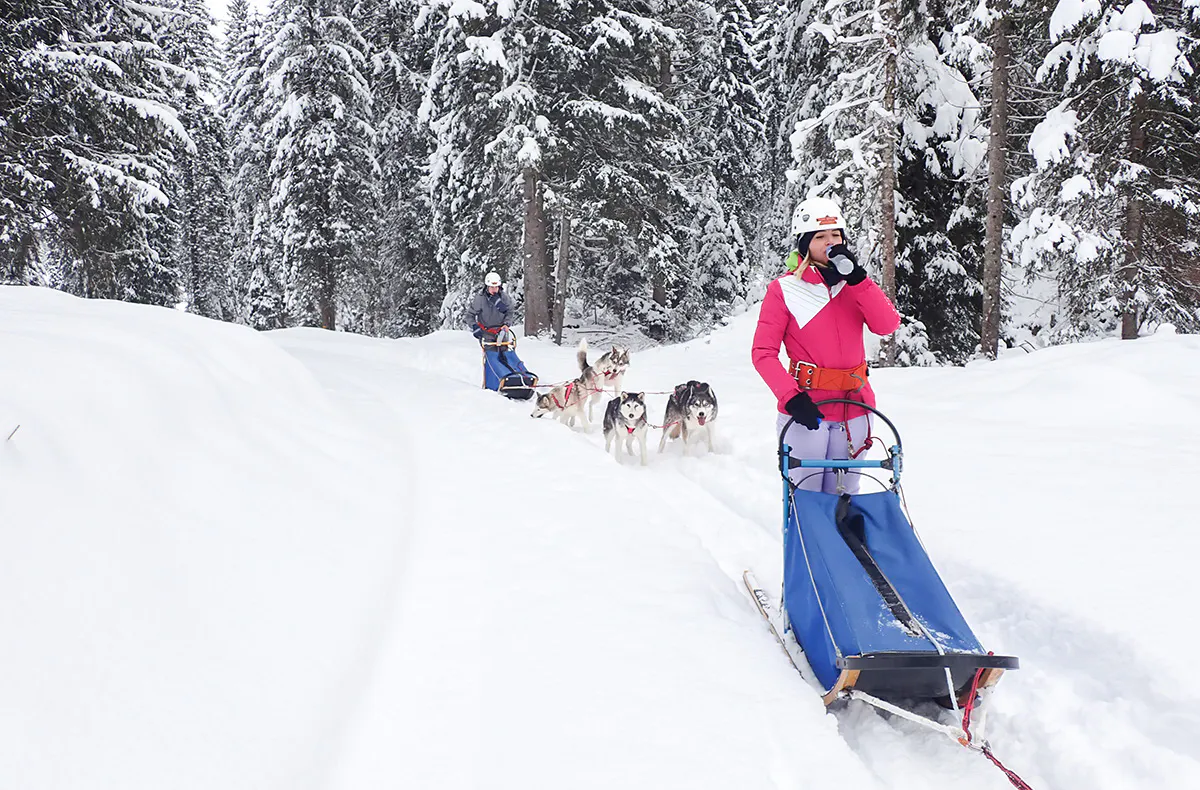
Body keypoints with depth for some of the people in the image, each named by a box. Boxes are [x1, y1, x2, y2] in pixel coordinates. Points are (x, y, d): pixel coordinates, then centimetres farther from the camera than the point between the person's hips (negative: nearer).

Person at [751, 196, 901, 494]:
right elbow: (763, 353, -7)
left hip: (854, 408, 4)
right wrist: (791, 397, -19)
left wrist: (857, 279, -13)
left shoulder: (856, 284, 10)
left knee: (844, 494, 10)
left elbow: (888, 325, -5)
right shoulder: (784, 289, -3)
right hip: (807, 411, -4)